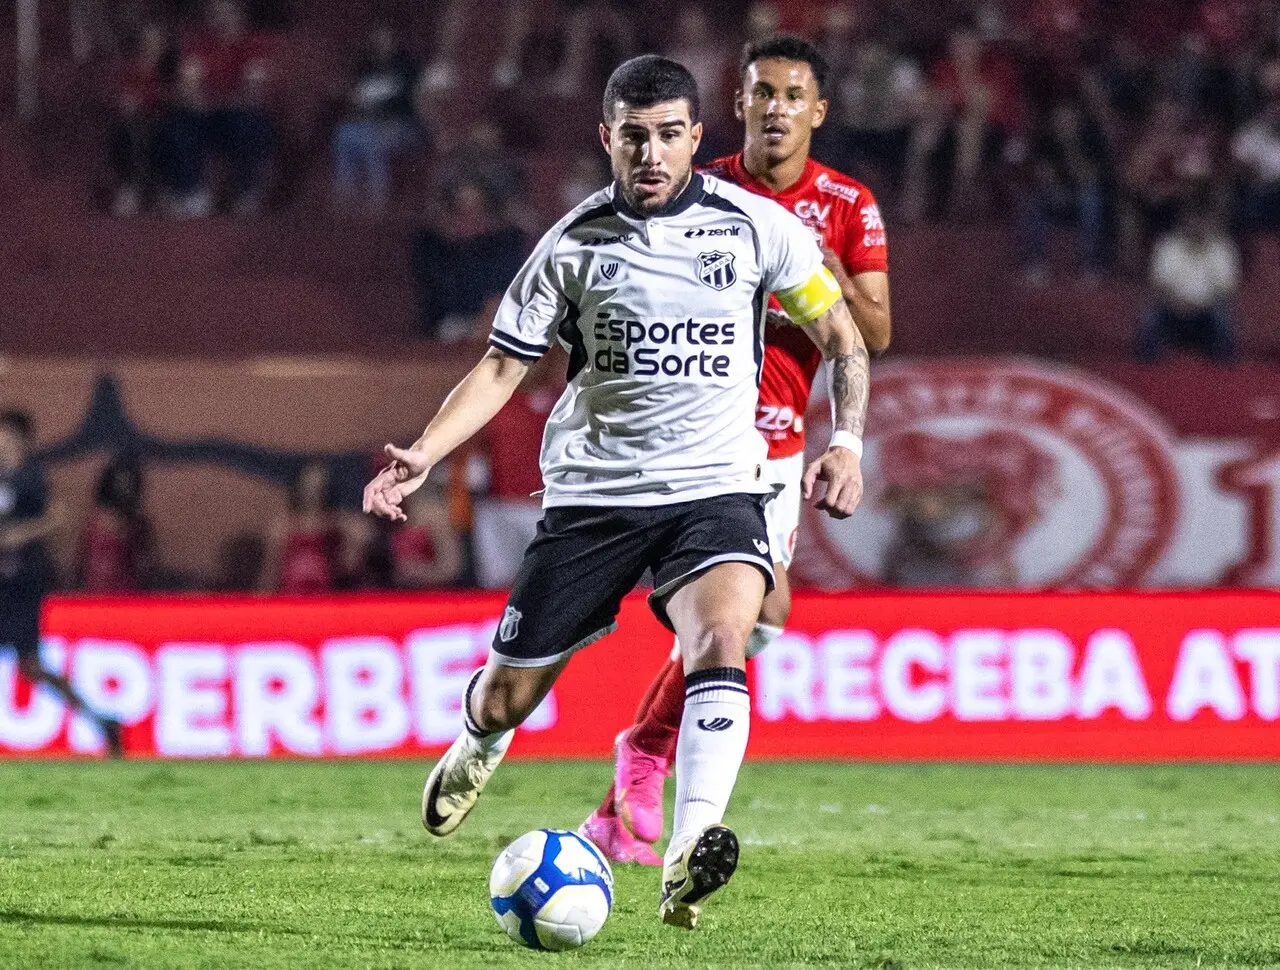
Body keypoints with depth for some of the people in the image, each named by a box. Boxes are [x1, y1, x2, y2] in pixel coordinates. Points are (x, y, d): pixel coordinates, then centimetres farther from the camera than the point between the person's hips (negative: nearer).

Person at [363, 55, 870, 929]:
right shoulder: (575, 244, -1)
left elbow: (841, 334, 10)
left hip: (716, 487, -1)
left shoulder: (753, 226, -2)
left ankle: (688, 857, -42)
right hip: (593, 493, 1)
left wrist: (847, 441, -4)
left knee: (721, 637, -32)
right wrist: (424, 454, -10)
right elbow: (504, 366, 4)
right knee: (508, 696, 6)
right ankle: (480, 744, 46)